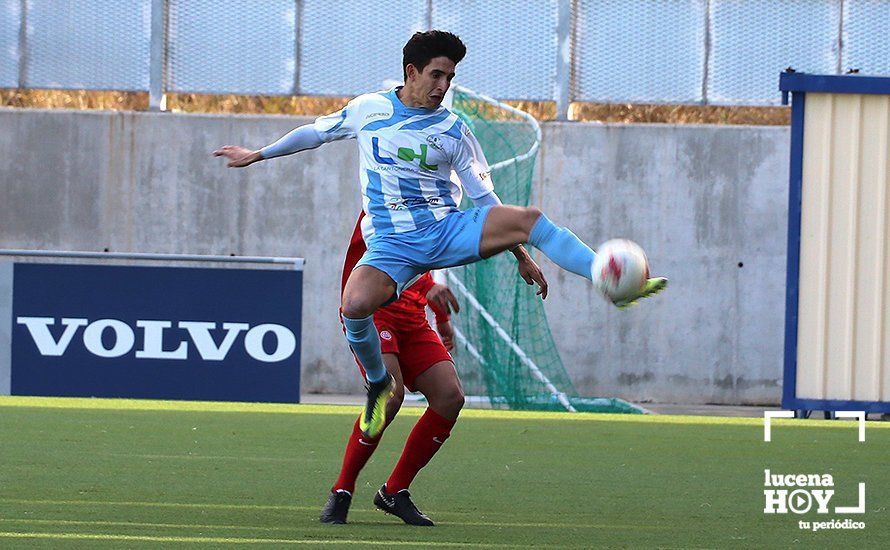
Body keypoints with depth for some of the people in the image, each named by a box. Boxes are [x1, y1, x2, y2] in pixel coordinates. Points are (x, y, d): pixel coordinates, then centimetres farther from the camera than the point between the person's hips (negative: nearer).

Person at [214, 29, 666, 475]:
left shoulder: (454, 131, 5)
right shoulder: (369, 109, 6)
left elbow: (485, 198, 10)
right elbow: (317, 132, 23)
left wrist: (521, 256, 8)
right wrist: (257, 155, 30)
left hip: (448, 232, 1)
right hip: (392, 245, -1)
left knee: (529, 218, -26)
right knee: (354, 305, -34)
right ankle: (378, 384, -4)